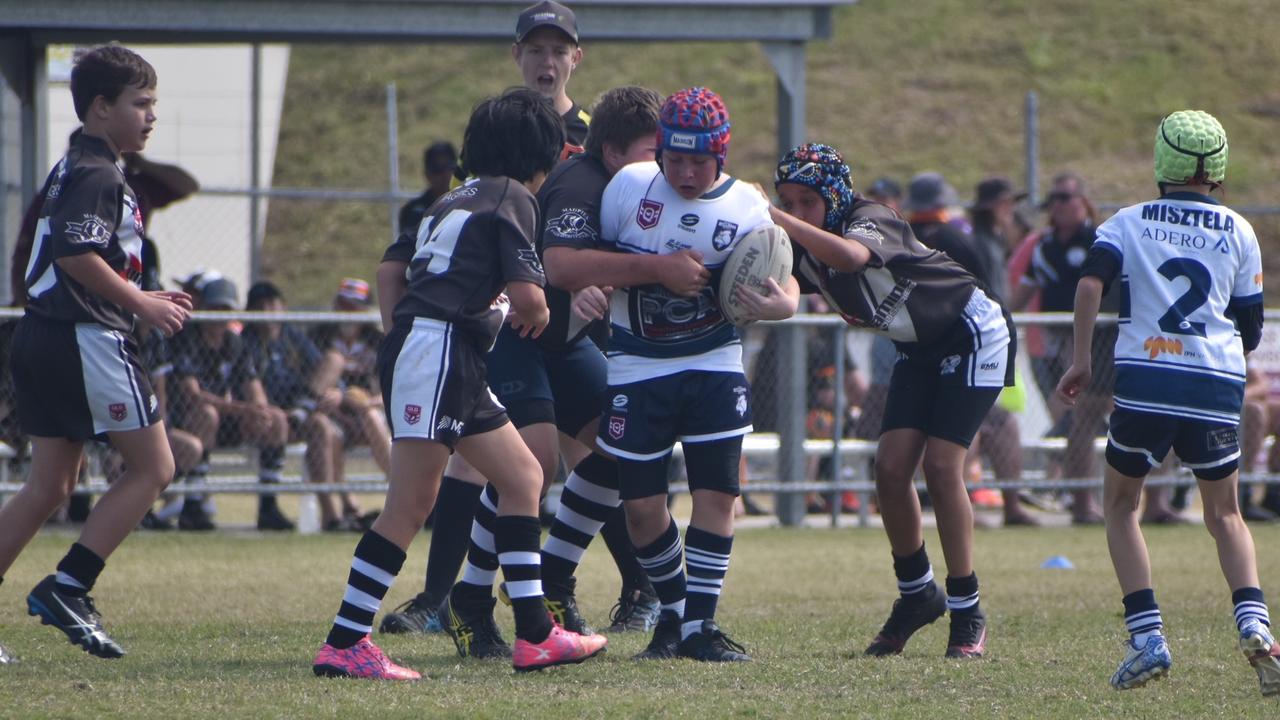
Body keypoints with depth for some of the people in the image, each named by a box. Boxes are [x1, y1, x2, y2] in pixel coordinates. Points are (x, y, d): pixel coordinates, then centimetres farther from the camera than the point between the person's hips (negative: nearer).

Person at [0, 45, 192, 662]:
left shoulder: (71, 169, 20)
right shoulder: (97, 174, -12)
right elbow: (77, 254, -24)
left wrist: (139, 299, 20)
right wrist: (143, 305, -15)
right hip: (87, 338, -10)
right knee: (152, 468, -3)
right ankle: (67, 588, -9)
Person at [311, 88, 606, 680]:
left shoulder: (455, 199, 22)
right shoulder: (511, 198, -3)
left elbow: (391, 266, 19)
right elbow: (526, 293, -12)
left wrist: (397, 335, 19)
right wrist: (538, 314, 10)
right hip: (439, 349, -10)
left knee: (522, 476, 14)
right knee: (410, 505, -11)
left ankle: (535, 635, 12)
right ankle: (343, 644, -13)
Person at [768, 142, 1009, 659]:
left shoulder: (872, 222, -29)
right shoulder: (806, 252, -6)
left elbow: (851, 256, -52)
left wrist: (780, 221, -60)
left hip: (973, 335, -7)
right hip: (919, 349, 7)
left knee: (941, 467, -16)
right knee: (891, 468, -6)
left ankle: (967, 613, -6)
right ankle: (916, 594, 13)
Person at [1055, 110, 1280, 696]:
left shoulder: (1129, 223, 8)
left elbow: (1091, 281, -9)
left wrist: (1081, 359, -4)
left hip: (1145, 382, -1)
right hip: (1218, 385, 1)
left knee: (1120, 504, 17)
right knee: (1224, 514, 18)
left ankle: (1147, 636, 1)